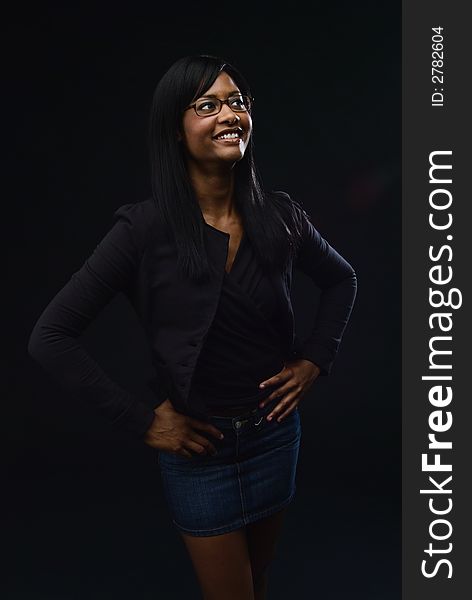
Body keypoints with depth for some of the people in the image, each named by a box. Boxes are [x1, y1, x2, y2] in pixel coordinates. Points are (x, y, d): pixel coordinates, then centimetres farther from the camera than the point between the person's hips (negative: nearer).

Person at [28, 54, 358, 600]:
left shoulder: (278, 215, -7)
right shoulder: (146, 226, -19)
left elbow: (340, 280, 13)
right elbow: (49, 338, -18)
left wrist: (315, 358, 1)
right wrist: (140, 421, -16)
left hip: (276, 431, 4)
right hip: (197, 443, -4)